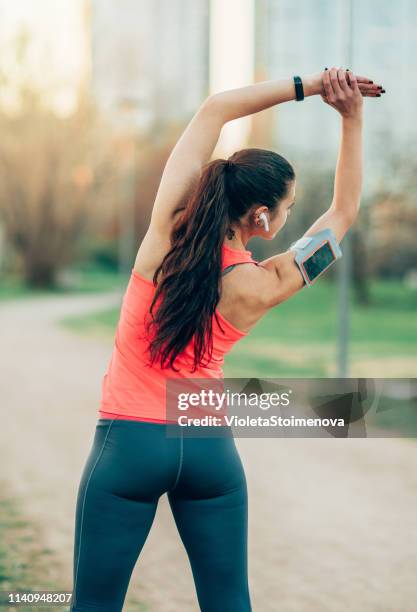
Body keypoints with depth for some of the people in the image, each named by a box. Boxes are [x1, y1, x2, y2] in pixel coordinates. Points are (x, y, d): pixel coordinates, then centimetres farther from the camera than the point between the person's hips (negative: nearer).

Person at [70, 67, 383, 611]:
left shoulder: (166, 232, -12)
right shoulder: (262, 287, -11)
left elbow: (215, 109, -3)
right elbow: (344, 210, 2)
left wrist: (308, 86, -4)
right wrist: (352, 117, -3)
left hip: (129, 442, 0)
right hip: (210, 447, 0)